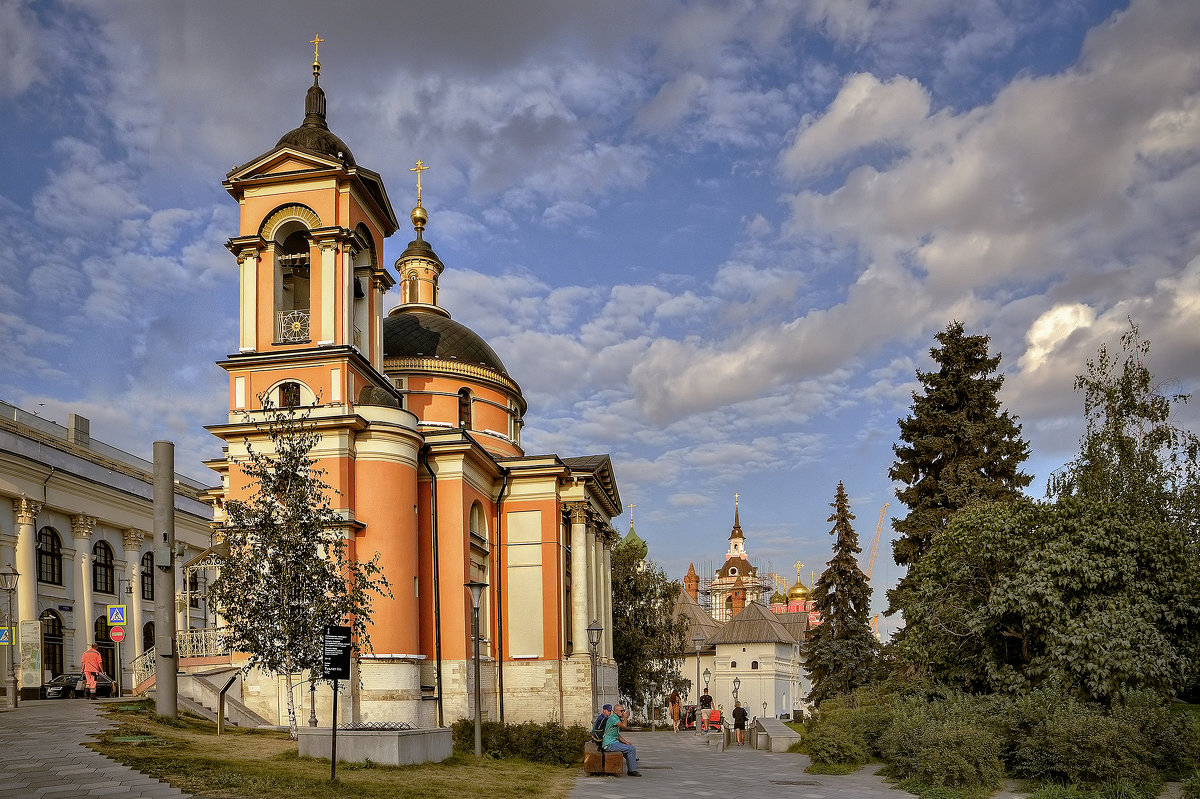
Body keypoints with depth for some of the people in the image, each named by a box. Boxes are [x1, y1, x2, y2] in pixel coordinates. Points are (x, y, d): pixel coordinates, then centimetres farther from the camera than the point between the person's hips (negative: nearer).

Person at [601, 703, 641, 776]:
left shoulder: (617, 718, 18)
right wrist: (625, 717, -10)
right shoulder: (613, 717, -14)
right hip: (610, 744, -11)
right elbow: (624, 726, -27)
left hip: (613, 742, 11)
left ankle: (630, 770, 20)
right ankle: (632, 770, -7)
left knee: (631, 747, 19)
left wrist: (626, 742, 10)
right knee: (632, 749, -14)